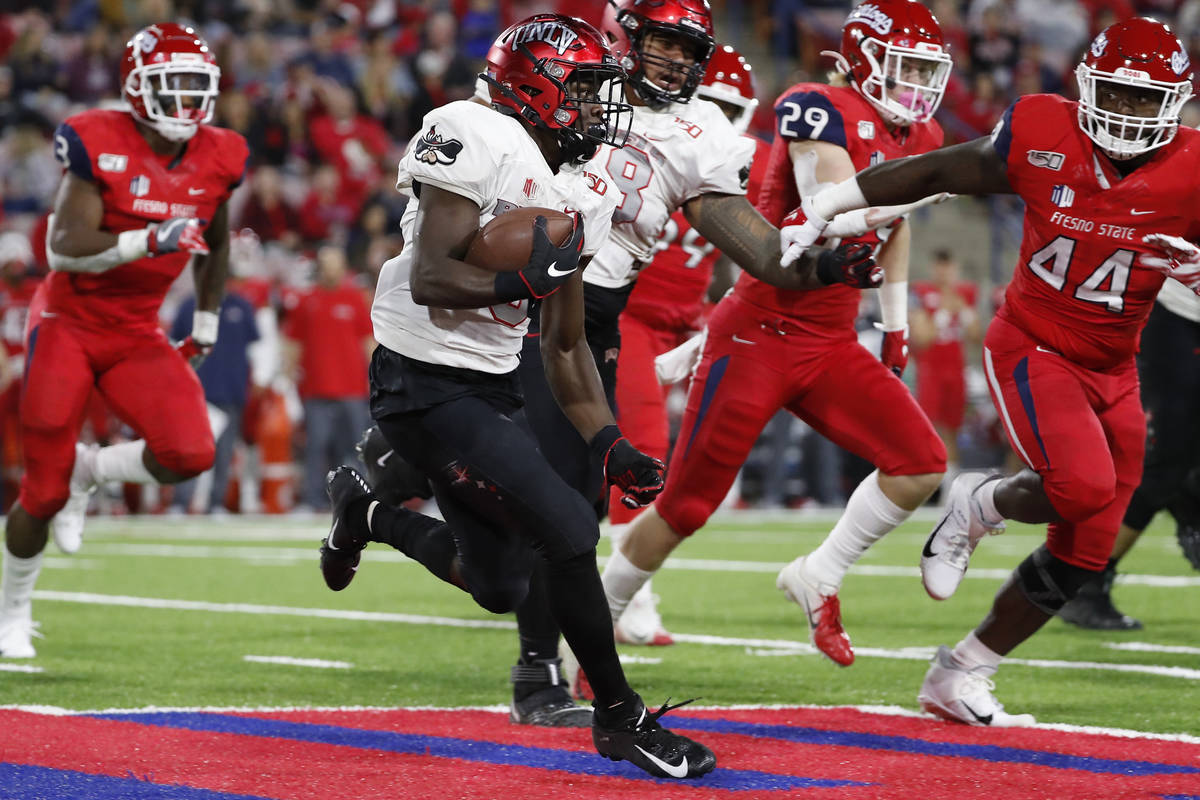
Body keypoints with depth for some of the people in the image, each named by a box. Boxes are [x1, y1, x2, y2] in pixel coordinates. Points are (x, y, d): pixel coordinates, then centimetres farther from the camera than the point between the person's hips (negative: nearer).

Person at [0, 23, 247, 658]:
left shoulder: (214, 160, -1)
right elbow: (63, 249, -22)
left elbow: (214, 241, 19)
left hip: (138, 338, 4)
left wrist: (207, 317, 24)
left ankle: (88, 470, 11)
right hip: (68, 327, -4)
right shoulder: (100, 147, -16)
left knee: (190, 453, -21)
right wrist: (150, 239, -32)